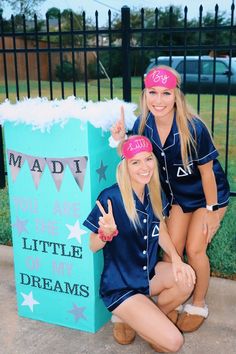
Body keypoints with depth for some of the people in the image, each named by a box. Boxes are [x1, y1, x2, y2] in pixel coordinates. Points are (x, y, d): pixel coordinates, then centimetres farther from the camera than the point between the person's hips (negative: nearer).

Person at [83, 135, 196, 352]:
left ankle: (149, 317, 7)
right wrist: (106, 233, -36)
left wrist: (175, 258, -8)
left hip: (148, 273, 7)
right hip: (120, 286, -6)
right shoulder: (111, 198, -23)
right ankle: (124, 318, 13)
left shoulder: (154, 193, -4)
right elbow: (91, 247, -14)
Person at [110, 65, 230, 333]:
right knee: (171, 249, 6)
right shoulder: (143, 125, -18)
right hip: (179, 197, 5)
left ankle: (198, 305, 20)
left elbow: (207, 171, -21)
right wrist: (120, 140, -24)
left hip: (209, 196, -4)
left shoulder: (193, 128, -32)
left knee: (195, 249, -5)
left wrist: (211, 210, -13)